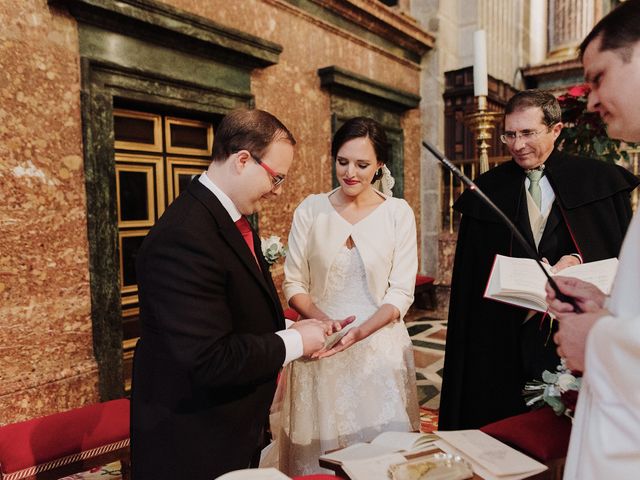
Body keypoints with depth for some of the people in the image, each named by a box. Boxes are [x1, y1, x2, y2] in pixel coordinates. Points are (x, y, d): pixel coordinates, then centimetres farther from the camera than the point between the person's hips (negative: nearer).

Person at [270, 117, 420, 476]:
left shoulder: (398, 213, -2)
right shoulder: (311, 210, 0)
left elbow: (401, 292, -5)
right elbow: (294, 284, 2)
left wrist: (360, 332, -20)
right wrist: (324, 321, -16)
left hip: (380, 347, 0)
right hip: (318, 350, 1)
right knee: (317, 448, 11)